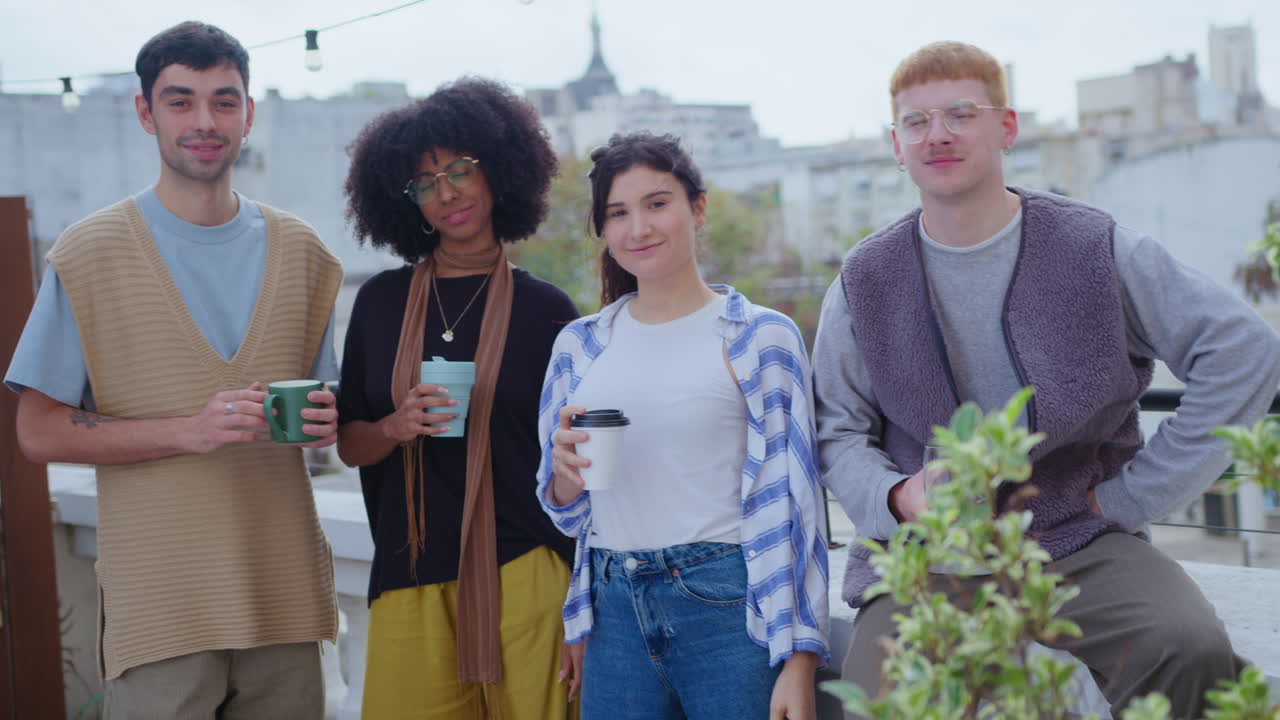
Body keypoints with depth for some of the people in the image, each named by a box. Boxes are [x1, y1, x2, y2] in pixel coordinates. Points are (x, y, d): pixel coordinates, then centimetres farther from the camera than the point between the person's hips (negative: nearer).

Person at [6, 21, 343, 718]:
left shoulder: (299, 251, 11)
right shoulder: (90, 254, -1)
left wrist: (325, 420, -4)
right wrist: (188, 431, -16)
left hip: (283, 594, 4)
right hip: (159, 603, -3)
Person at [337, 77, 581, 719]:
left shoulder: (546, 310, 2)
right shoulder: (382, 301, 8)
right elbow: (349, 444, 12)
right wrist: (396, 427, -11)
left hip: (522, 576, -1)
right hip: (409, 583, 2)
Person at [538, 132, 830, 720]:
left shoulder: (760, 336, -2)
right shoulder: (579, 345, 10)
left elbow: (791, 503, -4)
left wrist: (799, 662, -9)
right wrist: (566, 473, -7)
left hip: (727, 605, -4)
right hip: (616, 610, 4)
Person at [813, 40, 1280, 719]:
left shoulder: (1095, 249, 1)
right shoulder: (865, 281, 6)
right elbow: (838, 431, 9)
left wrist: (1133, 493, -3)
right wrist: (897, 497, -14)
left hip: (1079, 543, 0)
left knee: (1194, 651, -29)